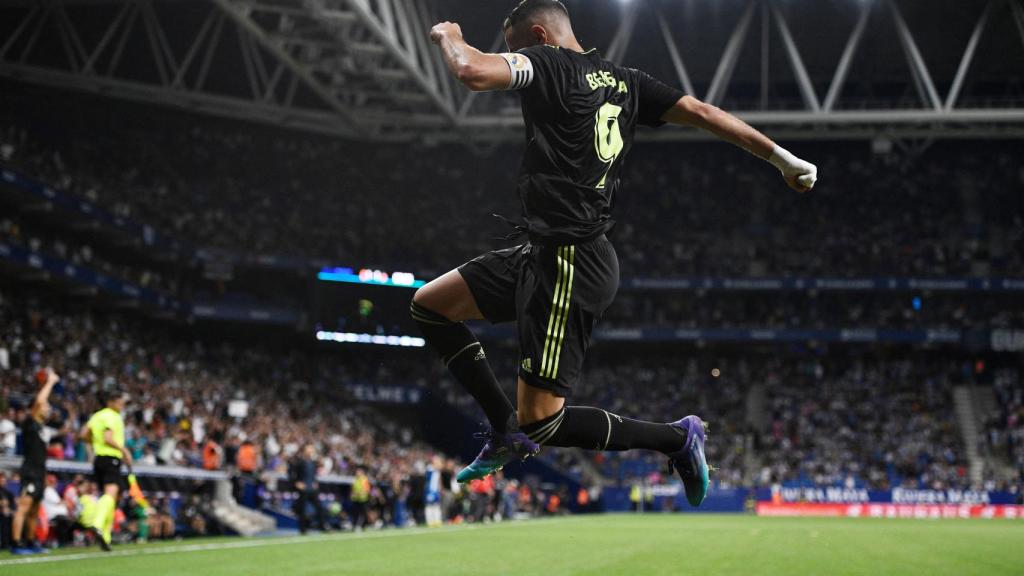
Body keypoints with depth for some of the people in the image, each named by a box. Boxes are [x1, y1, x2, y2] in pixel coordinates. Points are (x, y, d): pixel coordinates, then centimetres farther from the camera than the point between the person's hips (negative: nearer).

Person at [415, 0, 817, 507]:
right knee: (428, 305, 14)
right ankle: (508, 430, 15)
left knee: (543, 423, -6)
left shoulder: (547, 64, -10)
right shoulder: (623, 81, 13)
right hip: (551, 253, 10)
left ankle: (677, 438, 6)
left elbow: (473, 72, -24)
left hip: (568, 264, -10)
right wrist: (781, 157, 14)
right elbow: (702, 112, 9)